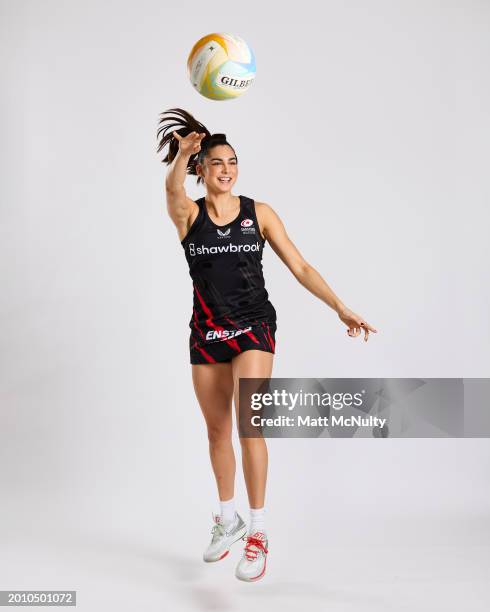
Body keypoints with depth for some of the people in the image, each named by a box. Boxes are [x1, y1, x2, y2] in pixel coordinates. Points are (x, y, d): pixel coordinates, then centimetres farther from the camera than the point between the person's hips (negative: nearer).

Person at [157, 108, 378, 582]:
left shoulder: (260, 213, -3)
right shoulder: (188, 214, -4)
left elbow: (300, 267, -4)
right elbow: (172, 188, -28)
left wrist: (341, 308, -14)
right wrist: (182, 154, -50)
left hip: (253, 327, -2)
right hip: (207, 332, 2)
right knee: (217, 430, 13)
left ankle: (258, 534, -5)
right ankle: (228, 520, 33)